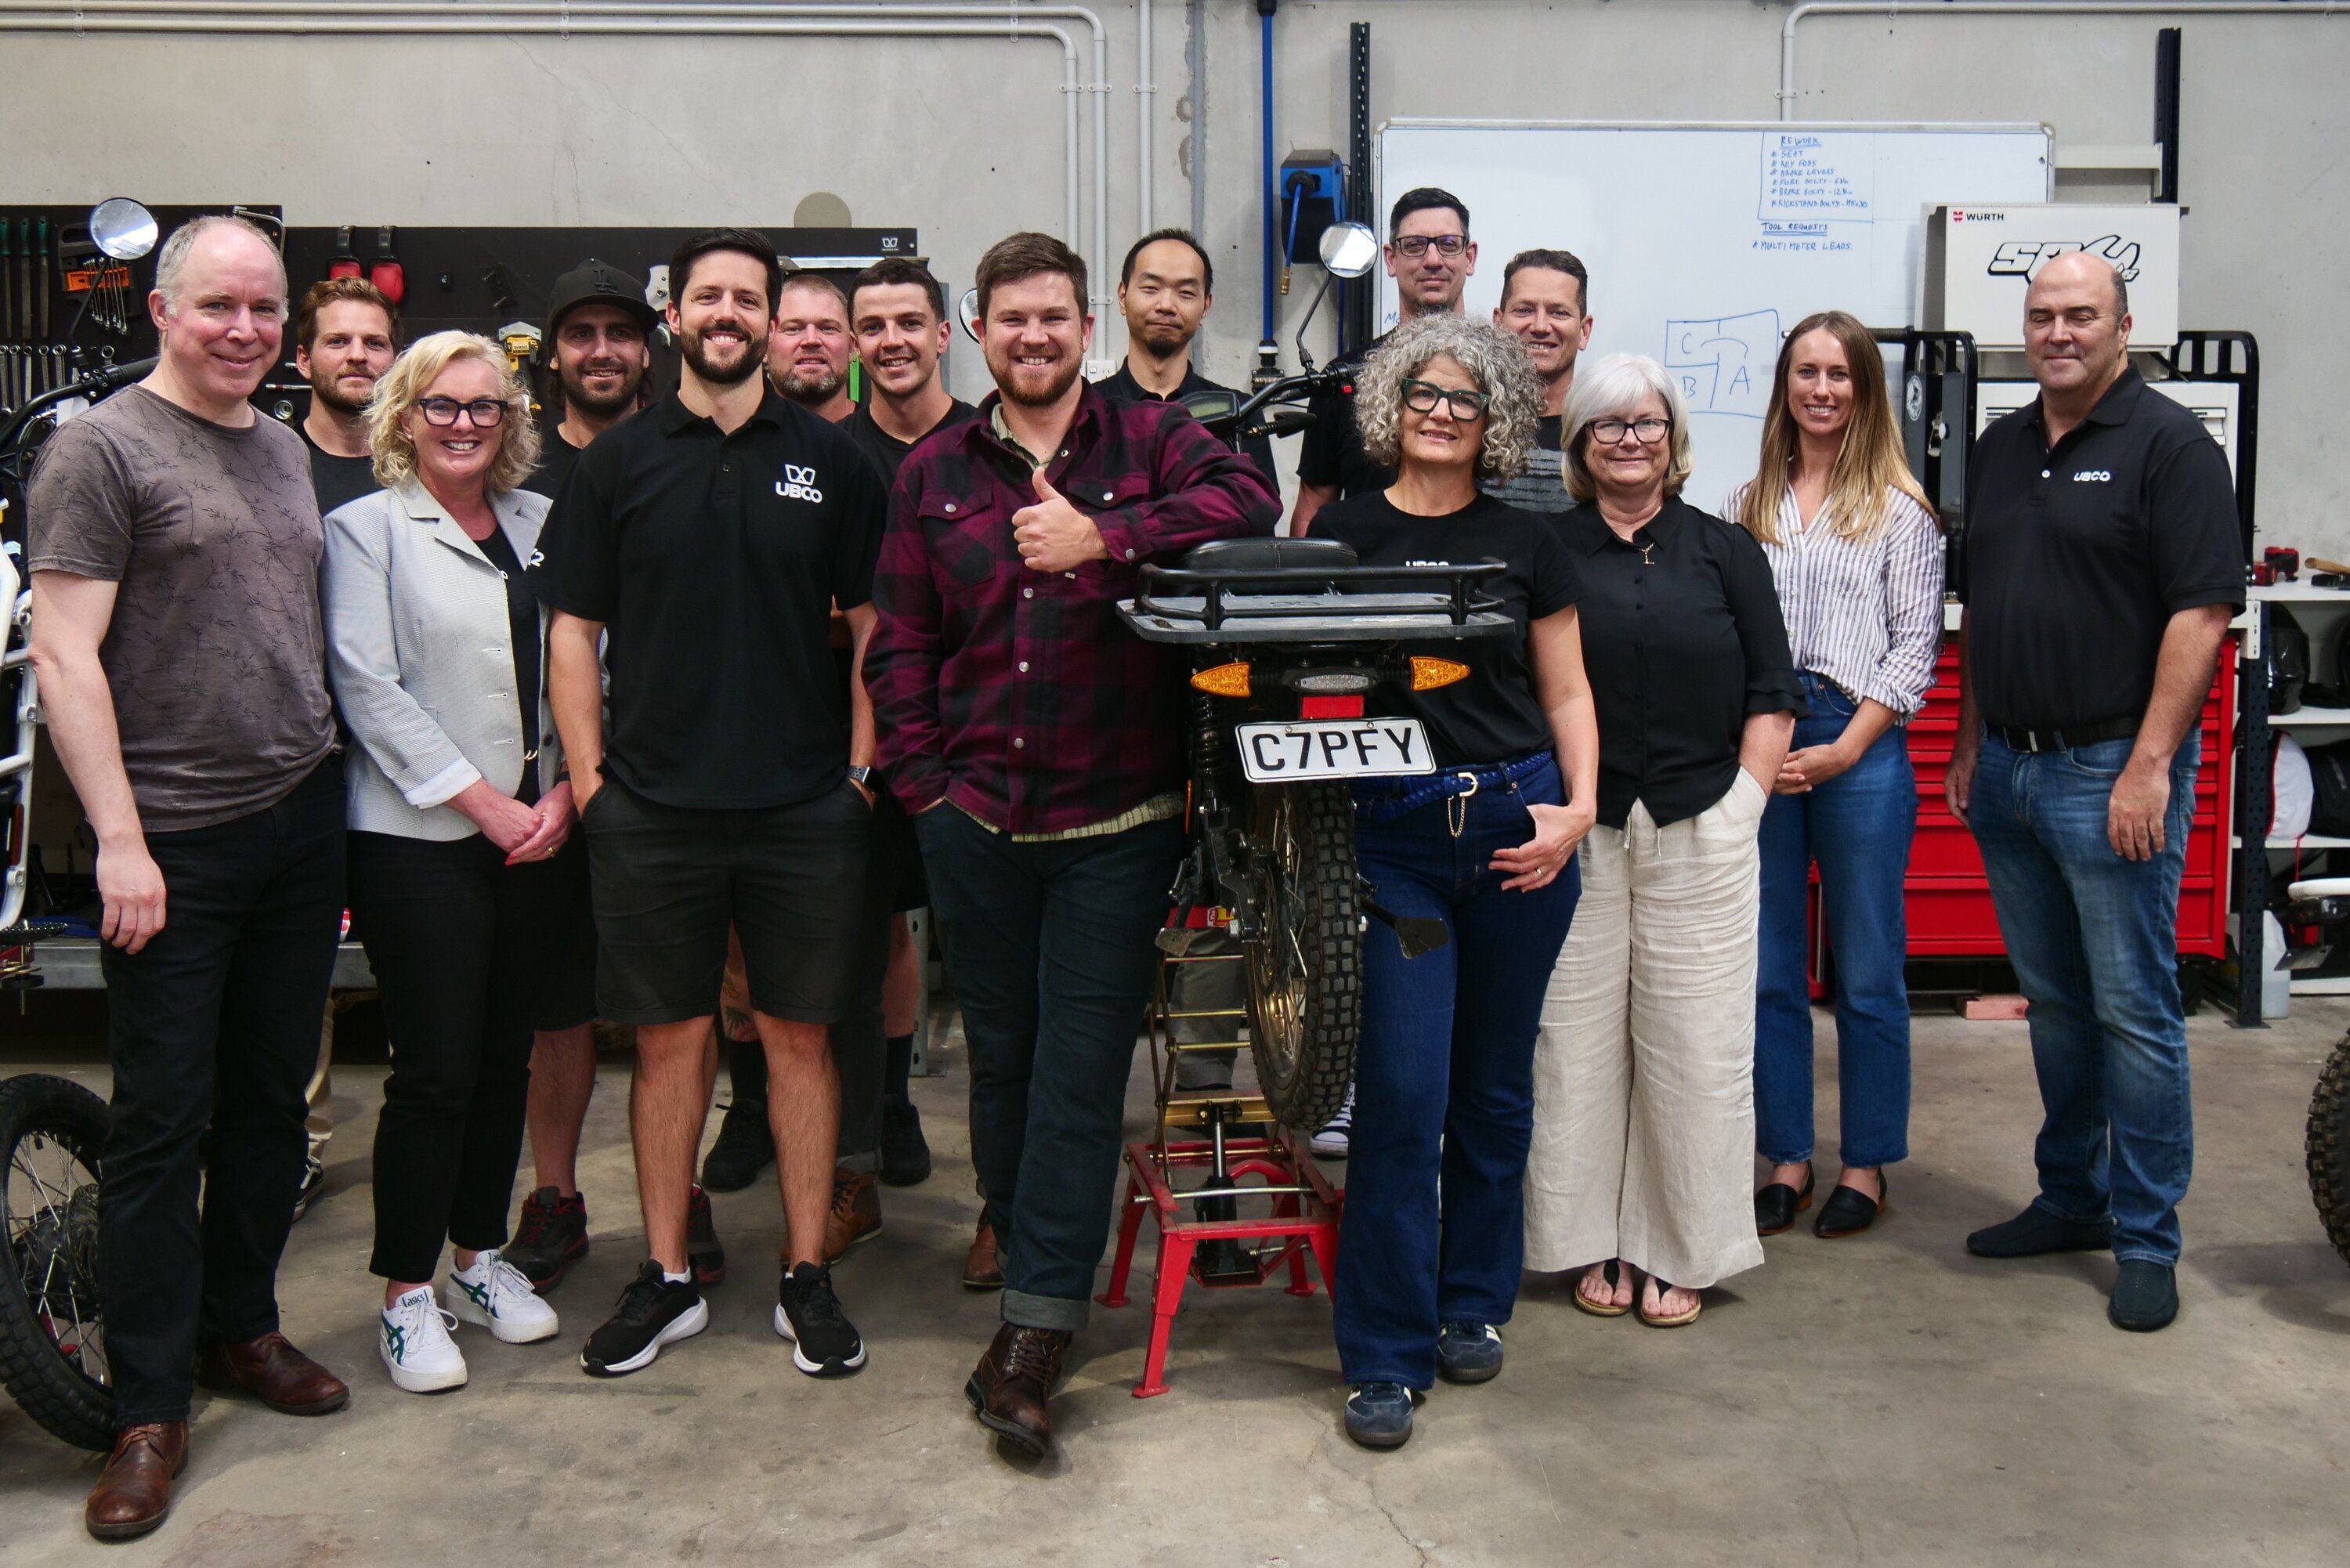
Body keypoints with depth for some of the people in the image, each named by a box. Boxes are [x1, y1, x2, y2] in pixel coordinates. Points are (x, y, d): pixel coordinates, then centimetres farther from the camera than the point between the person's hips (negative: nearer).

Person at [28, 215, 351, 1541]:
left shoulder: (287, 450, 14)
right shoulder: (103, 448, -7)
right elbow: (64, 653, -12)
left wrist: (336, 764, 14)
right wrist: (119, 839, -16)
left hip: (305, 821, 6)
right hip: (178, 841, -6)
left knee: (273, 1099, 14)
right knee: (163, 1120, 0)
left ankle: (241, 1325, 30)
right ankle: (152, 1407, 11)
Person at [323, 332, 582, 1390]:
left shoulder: (541, 523, 11)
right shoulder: (365, 529, 0)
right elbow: (368, 688, -8)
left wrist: (563, 793, -4)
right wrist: (486, 803, -12)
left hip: (540, 834, 4)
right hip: (420, 839, -4)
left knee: (506, 1056, 12)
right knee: (435, 1070, -2)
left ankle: (479, 1253, 27)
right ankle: (406, 1293, 12)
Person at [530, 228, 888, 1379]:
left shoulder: (826, 459, 7)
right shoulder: (619, 461, 7)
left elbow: (872, 623, 8)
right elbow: (572, 628, 7)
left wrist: (860, 768, 0)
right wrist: (587, 778, -1)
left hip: (804, 808, 0)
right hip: (652, 810, 0)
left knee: (799, 1034, 6)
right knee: (668, 1037, 8)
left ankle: (807, 1279, 17)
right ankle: (666, 1277, 20)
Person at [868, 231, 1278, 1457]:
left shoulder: (1149, 439, 4)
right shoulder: (932, 473, 11)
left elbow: (1249, 499, -16)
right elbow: (901, 643, 11)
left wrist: (1102, 539, -22)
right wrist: (921, 781, 2)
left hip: (1116, 824, -3)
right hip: (975, 821, 3)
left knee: (1081, 1065, -3)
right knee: (1000, 1055, 14)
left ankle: (1035, 1328, 1)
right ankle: (1021, 1240, 33)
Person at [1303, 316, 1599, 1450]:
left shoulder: (1526, 543, 10)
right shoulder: (1342, 533, 6)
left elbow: (1566, 692, 12)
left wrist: (1578, 807, -2)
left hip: (1517, 829, 2)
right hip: (1392, 835, -2)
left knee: (1495, 1084, 10)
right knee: (1402, 1090, -7)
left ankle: (1474, 1306, 28)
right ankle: (1385, 1355, 4)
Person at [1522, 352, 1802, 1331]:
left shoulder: (1726, 551, 9)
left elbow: (1770, 695, 9)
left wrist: (1744, 799, -1)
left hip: (1700, 836, 1)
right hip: (1573, 835, -1)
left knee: (1695, 1046, 3)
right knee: (1576, 1041, 3)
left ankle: (1677, 1252, 16)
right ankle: (1592, 1244, 17)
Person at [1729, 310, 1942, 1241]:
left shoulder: (1899, 509, 3)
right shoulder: (1747, 506, 13)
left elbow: (1917, 644, -2)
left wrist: (1842, 750, -10)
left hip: (1860, 751, -3)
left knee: (1867, 972, 4)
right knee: (1768, 970, 7)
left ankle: (1867, 1164, 17)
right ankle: (1786, 1158, 19)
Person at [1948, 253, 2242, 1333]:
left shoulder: (2167, 444, -7)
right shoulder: (1999, 449, 15)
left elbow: (2201, 612, -14)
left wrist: (2149, 767, -18)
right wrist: (1969, 745, 14)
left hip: (2111, 768, -6)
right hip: (2008, 768, 7)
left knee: (2133, 1008, -1)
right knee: (2052, 1001, 15)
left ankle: (2146, 1240, 10)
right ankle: (2071, 1201, 27)